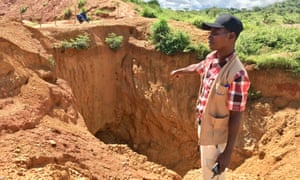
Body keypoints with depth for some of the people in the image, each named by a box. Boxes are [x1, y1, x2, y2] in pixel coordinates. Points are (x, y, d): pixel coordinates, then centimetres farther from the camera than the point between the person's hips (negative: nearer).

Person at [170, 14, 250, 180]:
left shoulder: (237, 75, -30)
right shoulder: (211, 58, -5)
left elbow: (236, 117, -25)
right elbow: (198, 67, 20)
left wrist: (228, 152, -22)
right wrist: (180, 71, 40)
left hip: (215, 135, -7)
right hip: (204, 127, 8)